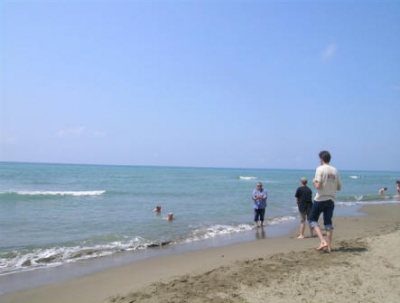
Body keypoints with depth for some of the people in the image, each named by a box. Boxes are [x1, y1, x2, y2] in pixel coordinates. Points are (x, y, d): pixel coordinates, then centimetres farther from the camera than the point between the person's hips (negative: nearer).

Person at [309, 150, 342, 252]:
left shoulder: (320, 169, -11)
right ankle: (329, 246, 12)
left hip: (320, 199, -5)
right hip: (331, 199, 5)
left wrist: (314, 182, 2)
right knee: (328, 222, 11)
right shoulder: (335, 170, 7)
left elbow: (318, 186, -18)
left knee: (313, 219, 7)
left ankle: (323, 241, -6)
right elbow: (339, 187, 10)